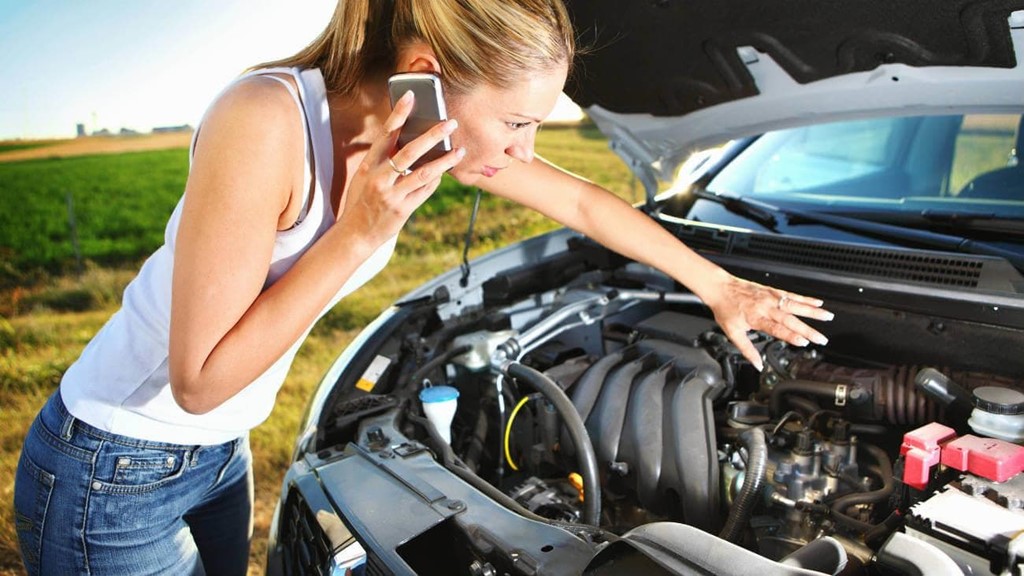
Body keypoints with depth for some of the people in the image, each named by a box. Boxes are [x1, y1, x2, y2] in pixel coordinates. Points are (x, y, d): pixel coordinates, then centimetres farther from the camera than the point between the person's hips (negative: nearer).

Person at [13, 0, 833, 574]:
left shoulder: (437, 133, -11)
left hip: (219, 454, 7)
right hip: (110, 476, -6)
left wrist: (723, 288, 7)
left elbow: (588, 205, 0)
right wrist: (360, 234, -32)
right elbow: (199, 379, -28)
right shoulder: (266, 120, -33)